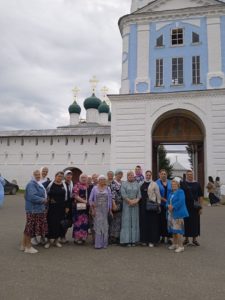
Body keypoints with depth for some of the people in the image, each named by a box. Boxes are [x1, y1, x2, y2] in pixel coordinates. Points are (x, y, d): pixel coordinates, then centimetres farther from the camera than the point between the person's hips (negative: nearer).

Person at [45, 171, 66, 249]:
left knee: (59, 223, 8)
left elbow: (66, 197, 9)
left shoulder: (64, 185, 6)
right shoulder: (50, 184, -3)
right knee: (50, 223, 0)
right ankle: (49, 240, 14)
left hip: (61, 208, 3)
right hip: (51, 207, -3)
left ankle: (56, 240, 21)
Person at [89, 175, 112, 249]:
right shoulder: (95, 188, 3)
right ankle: (98, 244, 4)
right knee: (98, 226, -3)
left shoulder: (107, 189, 6)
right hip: (97, 209, -1)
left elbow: (110, 199, 7)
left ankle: (104, 243, 14)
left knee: (105, 226, 3)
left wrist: (110, 210, 3)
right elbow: (90, 199, 4)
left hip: (105, 209, 1)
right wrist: (92, 209, -2)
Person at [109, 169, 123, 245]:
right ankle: (112, 237, 9)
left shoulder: (122, 183, 14)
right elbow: (112, 194, -13)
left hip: (121, 205, 6)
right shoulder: (112, 183, -6)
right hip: (115, 204, -6)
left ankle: (118, 237, 19)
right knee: (114, 221, -1)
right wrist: (114, 204, -19)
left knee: (119, 221, 10)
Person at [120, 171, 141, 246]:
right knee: (127, 221, -2)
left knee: (134, 221, 4)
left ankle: (134, 240, 10)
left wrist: (136, 201, -12)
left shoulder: (137, 184, 11)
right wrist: (130, 201, -15)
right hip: (126, 205, -3)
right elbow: (123, 194, -8)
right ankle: (127, 240, 1)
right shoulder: (124, 184, 2)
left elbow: (139, 194, 5)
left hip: (135, 206, 3)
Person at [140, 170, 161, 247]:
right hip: (143, 205, 4)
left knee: (152, 223, 0)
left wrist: (158, 204, -5)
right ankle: (144, 239, 18)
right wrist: (139, 201, 7)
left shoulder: (154, 184, 0)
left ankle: (152, 240, 9)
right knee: (144, 222, 7)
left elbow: (158, 195, -1)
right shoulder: (141, 184, 10)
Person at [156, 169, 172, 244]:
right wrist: (165, 200, -15)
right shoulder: (157, 183, 0)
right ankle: (163, 236, 16)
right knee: (162, 221, 4)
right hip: (161, 205, -2)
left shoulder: (170, 182, 9)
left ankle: (168, 237, 9)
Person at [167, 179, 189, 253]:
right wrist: (168, 206, -6)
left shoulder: (180, 192, -7)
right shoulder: (171, 193, 17)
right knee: (173, 229, 14)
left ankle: (181, 246, -2)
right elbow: (168, 201, 16)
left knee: (178, 229, -9)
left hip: (178, 213, -8)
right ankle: (174, 244, 25)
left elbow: (181, 201, -19)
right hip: (171, 213, 8)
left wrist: (173, 207, -19)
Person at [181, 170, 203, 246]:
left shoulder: (197, 184, 3)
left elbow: (200, 196, 4)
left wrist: (200, 207, -1)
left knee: (195, 222, 6)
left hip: (194, 207, 1)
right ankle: (186, 239, 21)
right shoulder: (182, 183, -1)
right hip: (185, 207, -1)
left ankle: (194, 239, 21)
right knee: (186, 222, 6)